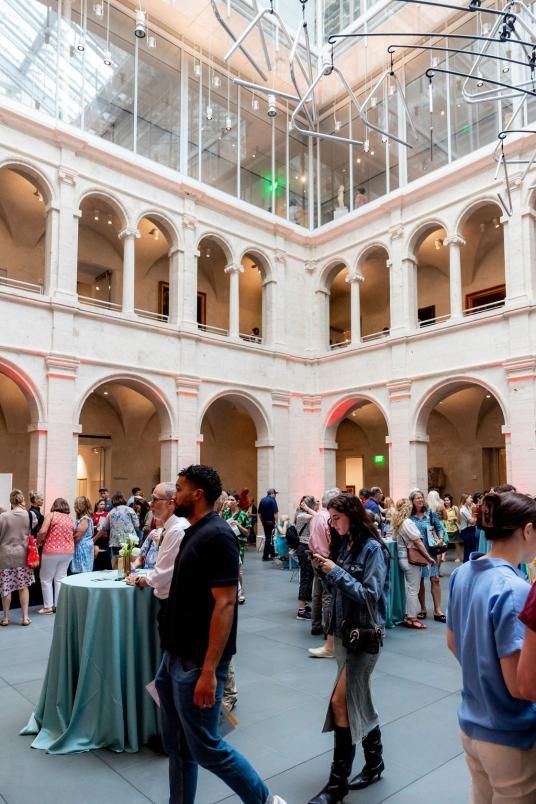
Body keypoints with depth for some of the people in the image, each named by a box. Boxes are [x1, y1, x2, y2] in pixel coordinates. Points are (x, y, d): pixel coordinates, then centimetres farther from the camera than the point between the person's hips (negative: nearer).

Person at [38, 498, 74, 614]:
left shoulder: (51, 515, -3)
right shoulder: (69, 518, 11)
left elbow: (42, 532, -13)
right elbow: (71, 535, 8)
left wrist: (39, 541, 4)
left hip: (52, 550, -5)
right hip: (68, 551, 5)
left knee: (46, 579, 8)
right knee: (60, 579, 11)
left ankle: (48, 606, 10)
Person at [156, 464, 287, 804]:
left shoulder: (217, 535, -20)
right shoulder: (195, 532, 8)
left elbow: (225, 604, -24)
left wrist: (209, 671, -24)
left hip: (197, 663, -9)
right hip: (177, 656, 9)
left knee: (205, 747, 4)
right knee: (177, 744, 17)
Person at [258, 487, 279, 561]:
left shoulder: (262, 500, 7)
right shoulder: (272, 500, -12)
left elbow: (259, 512, 10)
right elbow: (275, 513, -19)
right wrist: (276, 522, -15)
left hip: (264, 522, 7)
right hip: (271, 522, -7)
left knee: (268, 537, 16)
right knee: (269, 538, -1)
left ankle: (272, 554, 26)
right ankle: (265, 556, 1)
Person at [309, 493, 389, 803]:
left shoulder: (372, 548, -16)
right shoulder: (345, 545, 6)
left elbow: (369, 595, -21)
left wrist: (336, 571, -22)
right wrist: (326, 569, -5)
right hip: (345, 631, 8)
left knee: (341, 702, -6)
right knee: (358, 699, 17)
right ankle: (374, 761, 35)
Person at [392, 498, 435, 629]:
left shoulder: (397, 524, 9)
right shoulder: (408, 523, -17)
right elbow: (418, 542, -16)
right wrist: (428, 558, -9)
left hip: (403, 558, 9)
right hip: (411, 559, -8)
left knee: (410, 588, 16)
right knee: (413, 589, -1)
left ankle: (410, 615, 22)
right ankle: (411, 618, 4)